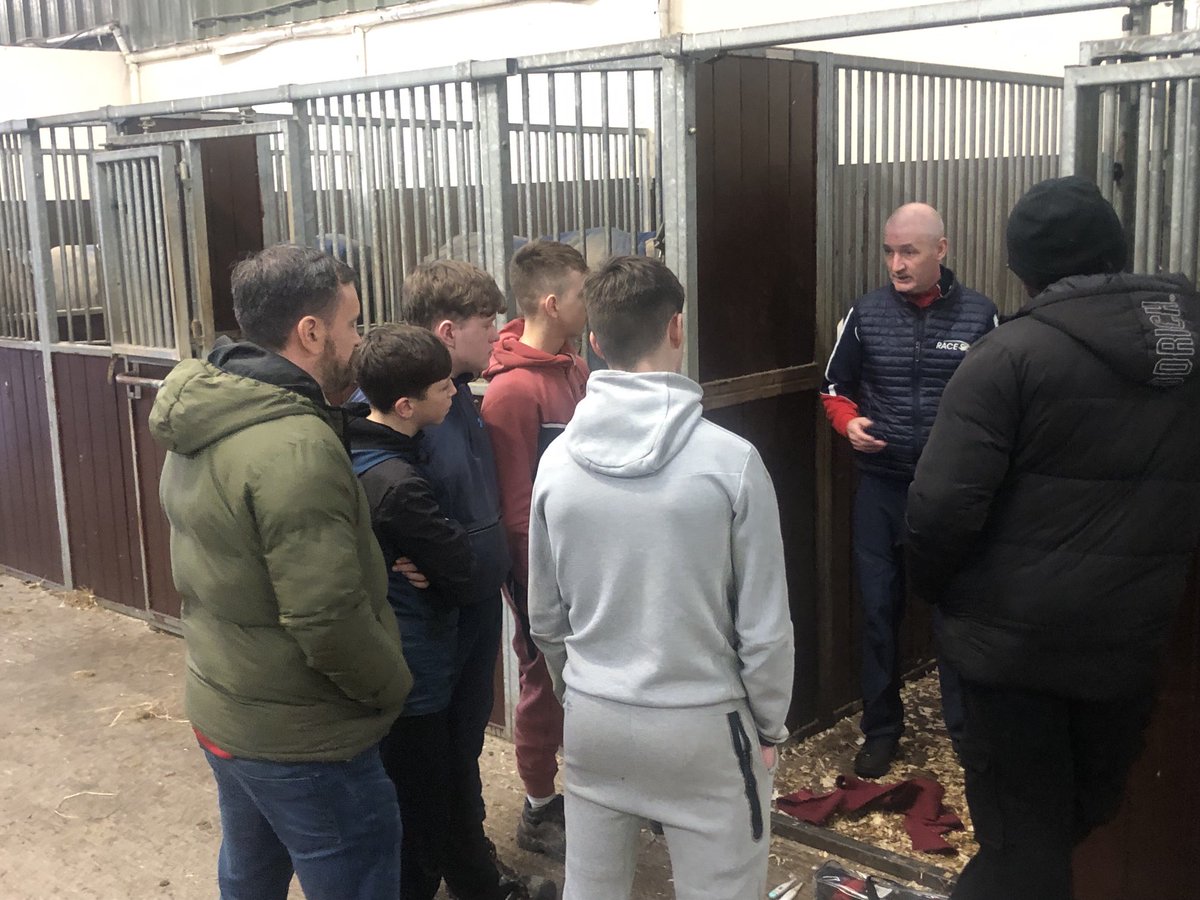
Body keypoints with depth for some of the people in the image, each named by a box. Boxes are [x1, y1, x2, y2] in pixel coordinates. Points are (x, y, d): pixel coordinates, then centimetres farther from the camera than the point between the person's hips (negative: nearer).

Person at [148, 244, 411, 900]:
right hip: (300, 739, -9)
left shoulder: (202, 421, 3)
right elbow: (329, 619, -28)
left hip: (220, 708, 9)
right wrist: (394, 687, -12)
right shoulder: (295, 448, -28)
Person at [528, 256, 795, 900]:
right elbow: (764, 625, -11)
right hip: (703, 724, -3)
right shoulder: (729, 459, -18)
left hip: (592, 720, 4)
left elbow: (545, 615, 5)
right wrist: (769, 724, 5)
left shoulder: (558, 460, -7)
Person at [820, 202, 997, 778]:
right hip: (880, 487, 2)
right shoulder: (865, 314, 0)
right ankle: (880, 729, 25)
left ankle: (966, 729, 25)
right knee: (878, 608, 9)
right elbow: (835, 388, 11)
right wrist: (849, 423, -9)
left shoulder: (978, 315, -4)